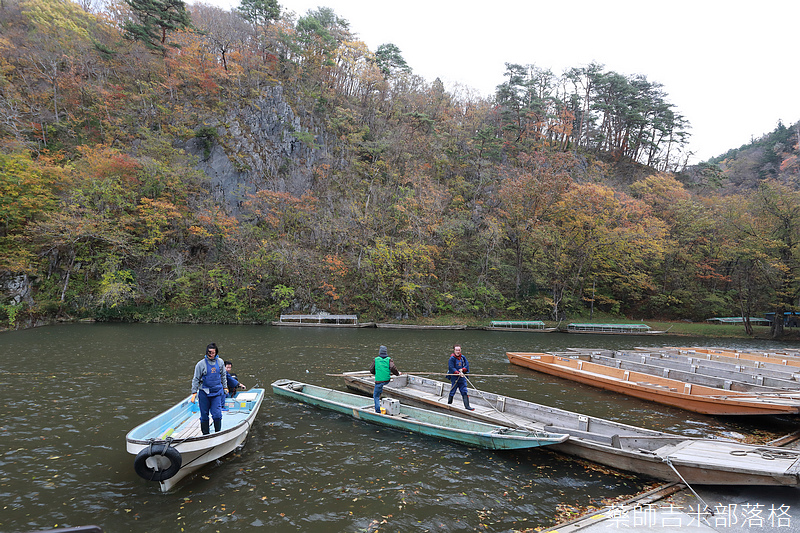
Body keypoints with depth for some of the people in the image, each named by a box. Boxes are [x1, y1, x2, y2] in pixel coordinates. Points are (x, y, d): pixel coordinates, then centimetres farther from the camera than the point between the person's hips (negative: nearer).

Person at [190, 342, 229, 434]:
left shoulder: (220, 362, 3)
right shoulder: (201, 364, -6)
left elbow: (223, 376, 18)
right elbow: (195, 379, -1)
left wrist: (225, 387, 21)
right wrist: (194, 393, -3)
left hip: (217, 392, 2)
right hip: (204, 393, -1)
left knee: (217, 414, -5)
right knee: (204, 415, 7)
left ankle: (218, 433, 9)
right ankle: (205, 434, 21)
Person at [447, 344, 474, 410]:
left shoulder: (463, 357, 6)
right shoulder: (452, 358, -10)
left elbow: (467, 365, 4)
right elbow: (451, 368, -16)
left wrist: (462, 370, -15)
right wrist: (458, 373, -25)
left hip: (462, 377, 5)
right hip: (454, 377, -5)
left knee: (464, 392, 3)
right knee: (453, 391, 4)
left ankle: (467, 406, 3)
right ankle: (449, 404, 24)